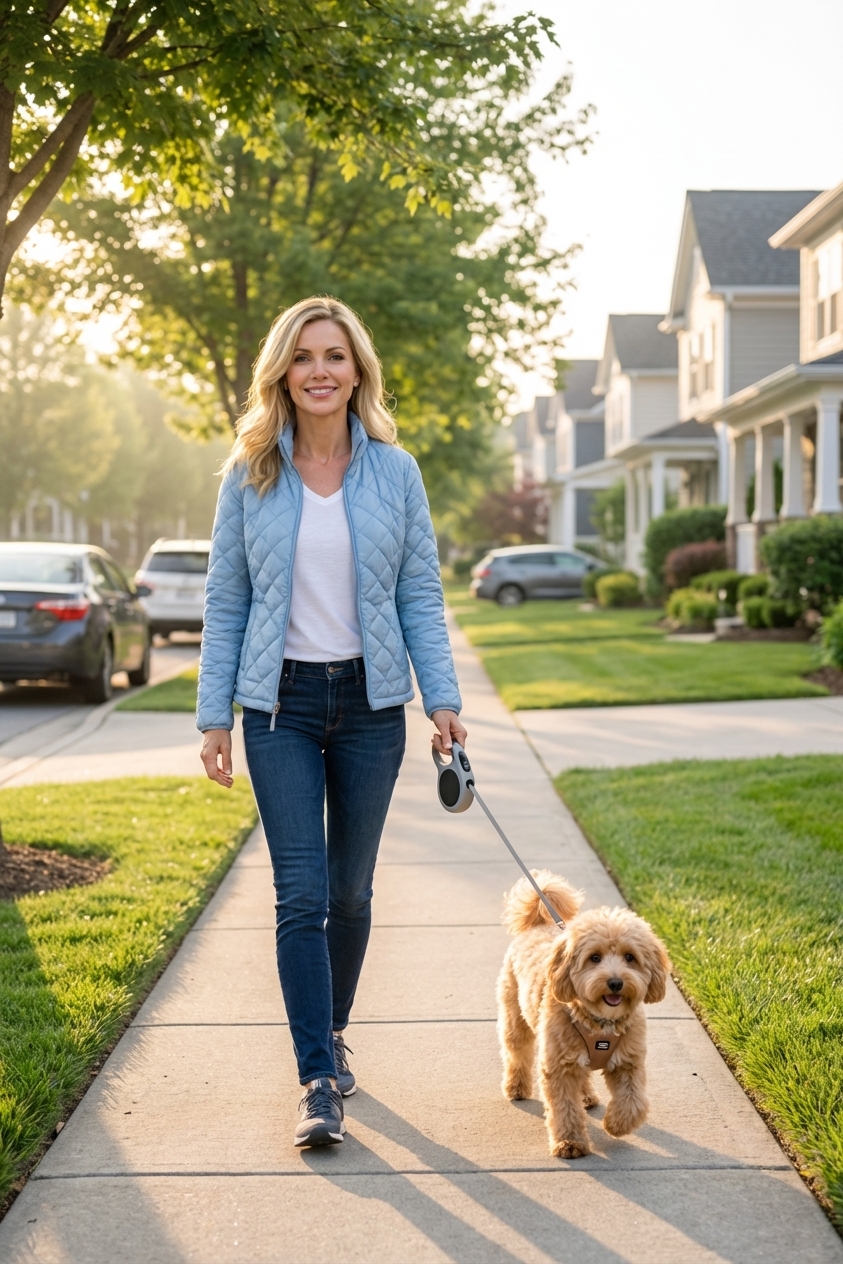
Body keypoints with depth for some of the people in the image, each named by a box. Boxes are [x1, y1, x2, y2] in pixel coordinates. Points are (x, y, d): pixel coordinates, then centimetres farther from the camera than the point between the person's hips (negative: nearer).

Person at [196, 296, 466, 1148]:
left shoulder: (394, 472, 1)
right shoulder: (250, 476, 0)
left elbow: (420, 592, 3)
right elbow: (225, 600, 3)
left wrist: (443, 699, -5)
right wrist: (214, 716, -1)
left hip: (370, 702, 1)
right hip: (280, 704, -1)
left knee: (350, 889, 10)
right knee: (300, 895, -7)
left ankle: (332, 1032, 31)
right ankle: (319, 1081, -2)